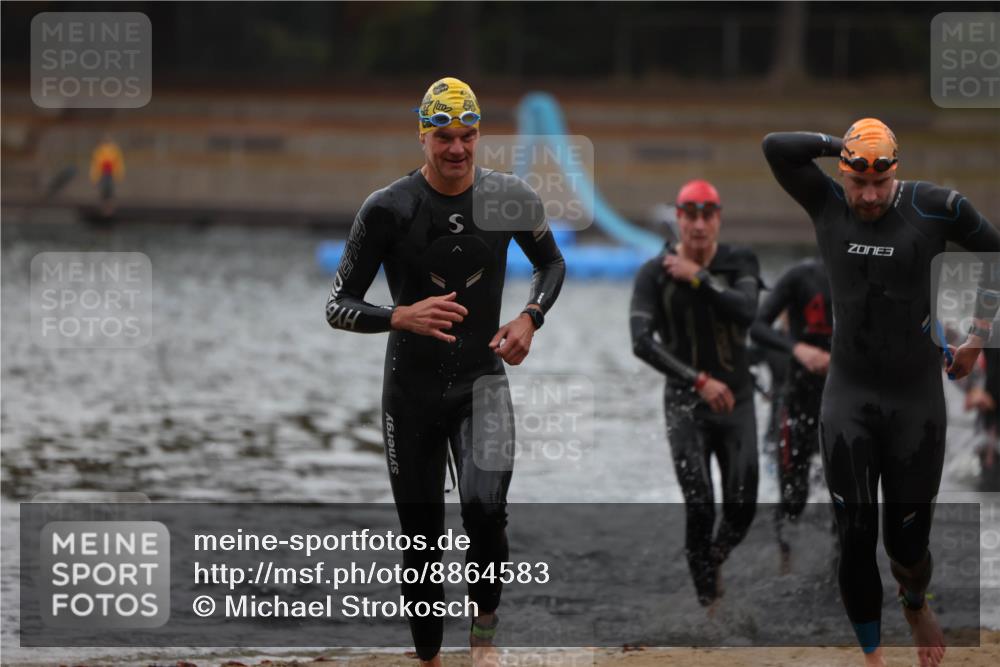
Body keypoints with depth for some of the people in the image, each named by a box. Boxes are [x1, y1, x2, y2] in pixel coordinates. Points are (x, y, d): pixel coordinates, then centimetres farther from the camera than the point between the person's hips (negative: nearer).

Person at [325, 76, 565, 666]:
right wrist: (403, 317, -26)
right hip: (413, 391, 0)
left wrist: (530, 318, -3)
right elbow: (339, 307, -8)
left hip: (483, 381, 0)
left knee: (485, 505, -25)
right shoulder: (387, 209, -11)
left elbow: (552, 263, 16)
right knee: (421, 539, 5)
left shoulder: (512, 199, -4)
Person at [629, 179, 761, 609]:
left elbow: (747, 312, -22)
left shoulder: (739, 263, -3)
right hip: (686, 402, -2)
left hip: (736, 400, 2)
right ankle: (708, 600, 1)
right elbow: (642, 342, -16)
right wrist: (699, 380, -22)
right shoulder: (654, 274, -6)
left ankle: (714, 560, 31)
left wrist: (699, 278, -22)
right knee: (699, 506, -10)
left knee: (742, 508, 0)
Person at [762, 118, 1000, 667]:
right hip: (848, 397, 1)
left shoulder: (934, 208, -8)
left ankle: (915, 603, 42)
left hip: (917, 399, -1)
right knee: (855, 540, -3)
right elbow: (775, 147, -12)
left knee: (907, 542, 7)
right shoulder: (826, 205, -3)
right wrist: (840, 146, -8)